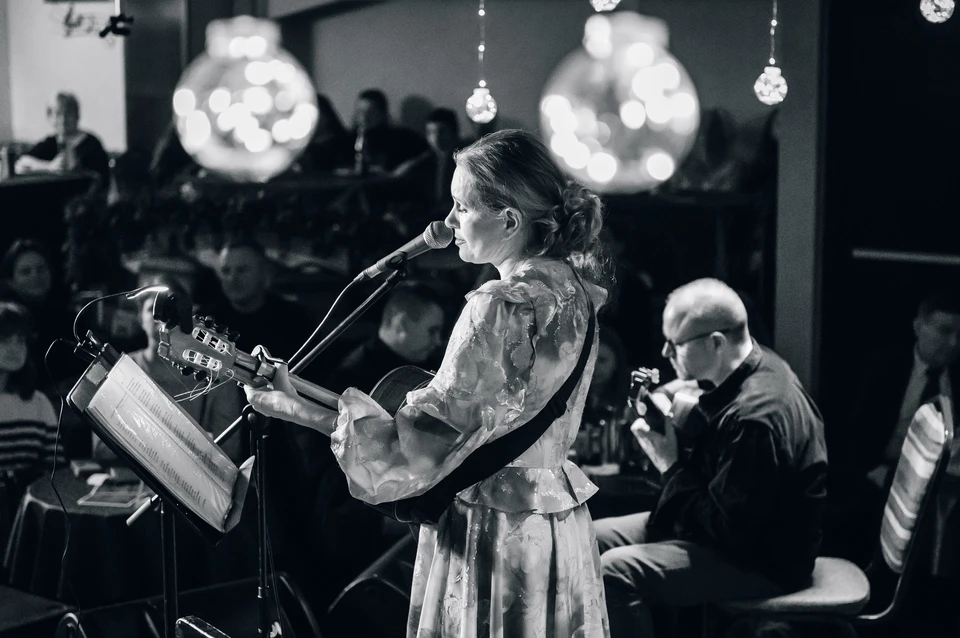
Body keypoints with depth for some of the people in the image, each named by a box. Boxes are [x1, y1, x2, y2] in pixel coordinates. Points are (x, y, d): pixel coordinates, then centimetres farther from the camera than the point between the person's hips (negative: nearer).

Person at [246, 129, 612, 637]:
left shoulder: (498, 307, -21)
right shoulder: (572, 290, 5)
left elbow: (422, 441, -22)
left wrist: (296, 409, -19)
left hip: (495, 528, -8)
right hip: (558, 519, 8)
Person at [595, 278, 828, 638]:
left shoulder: (756, 417, -31)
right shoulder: (752, 369, 0)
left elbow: (726, 530, -28)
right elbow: (712, 450, 13)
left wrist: (671, 466, -17)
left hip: (760, 560, -10)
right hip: (738, 527, 10)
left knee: (615, 571, -22)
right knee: (595, 540, 8)